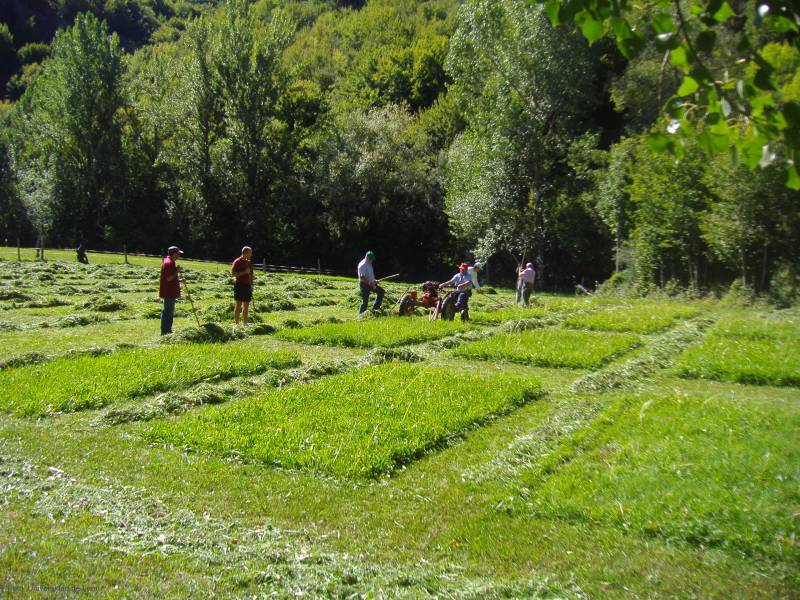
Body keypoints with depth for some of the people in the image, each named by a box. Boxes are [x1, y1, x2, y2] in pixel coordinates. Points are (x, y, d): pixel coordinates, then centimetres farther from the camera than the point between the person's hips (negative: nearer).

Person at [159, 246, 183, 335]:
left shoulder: (171, 262, 15)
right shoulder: (168, 263, -18)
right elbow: (169, 278, -23)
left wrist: (179, 280, 14)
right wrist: (177, 271, -19)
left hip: (171, 292, 11)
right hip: (168, 292, -11)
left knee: (170, 312, 17)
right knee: (167, 312, -5)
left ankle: (168, 331, 25)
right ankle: (165, 332, -1)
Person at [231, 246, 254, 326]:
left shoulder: (249, 262, 14)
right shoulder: (237, 262, -8)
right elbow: (233, 273, -14)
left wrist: (251, 285, 16)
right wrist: (244, 272, -20)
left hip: (247, 285, 7)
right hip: (239, 285, -7)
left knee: (246, 306, 10)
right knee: (238, 305, -5)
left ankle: (245, 323, 17)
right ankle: (236, 324, 0)